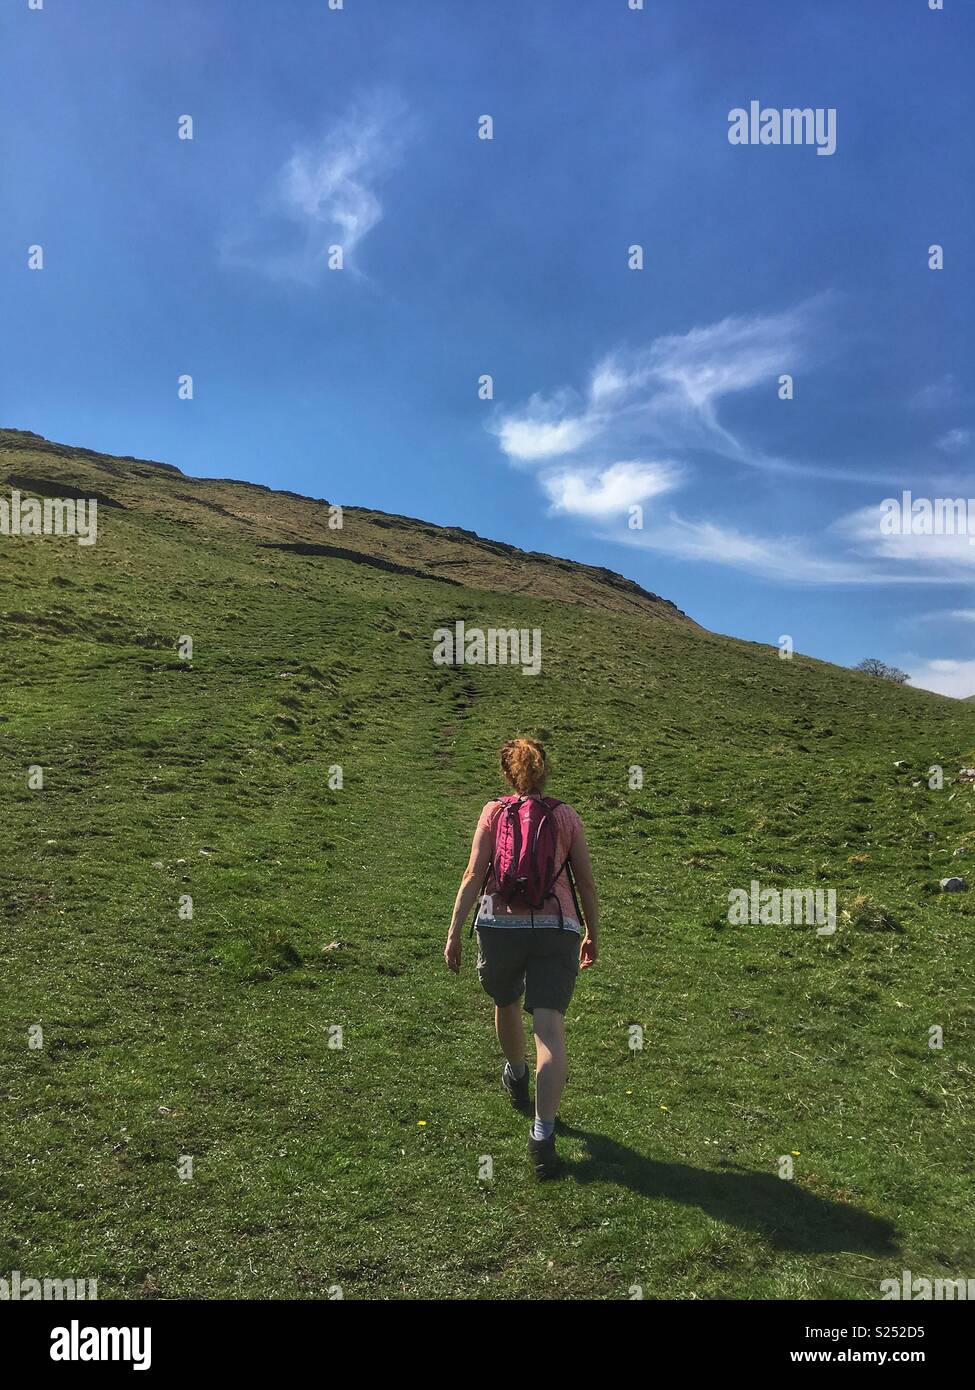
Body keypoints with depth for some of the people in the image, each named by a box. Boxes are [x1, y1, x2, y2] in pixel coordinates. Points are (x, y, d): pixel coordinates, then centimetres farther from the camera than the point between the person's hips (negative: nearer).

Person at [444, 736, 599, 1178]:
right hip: (558, 930, 0)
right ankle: (543, 1135, -15)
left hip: (500, 926, 1)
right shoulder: (567, 816, 8)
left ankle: (516, 1075, 51)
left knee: (506, 1005, 26)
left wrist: (453, 934, -1)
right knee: (550, 1030, -5)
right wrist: (592, 934, 21)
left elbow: (473, 876, -3)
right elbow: (587, 882, 9)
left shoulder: (494, 811, 4)